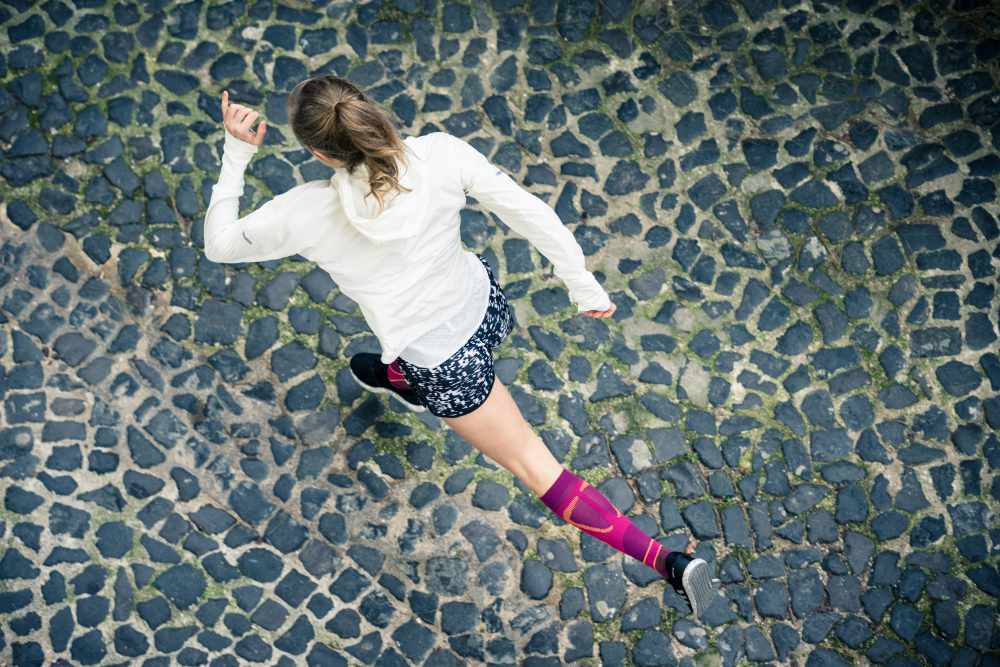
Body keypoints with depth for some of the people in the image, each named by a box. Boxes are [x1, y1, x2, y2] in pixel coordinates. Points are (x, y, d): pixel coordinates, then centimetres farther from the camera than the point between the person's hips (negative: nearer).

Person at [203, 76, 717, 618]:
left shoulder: (305, 214, -26)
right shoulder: (439, 154, -20)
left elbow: (219, 244, -8)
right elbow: (530, 212, -15)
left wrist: (236, 155, -7)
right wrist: (584, 285, -3)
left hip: (448, 364, -5)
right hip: (485, 306, 5)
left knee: (535, 466, 7)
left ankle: (668, 561, 7)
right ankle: (399, 379, 71)